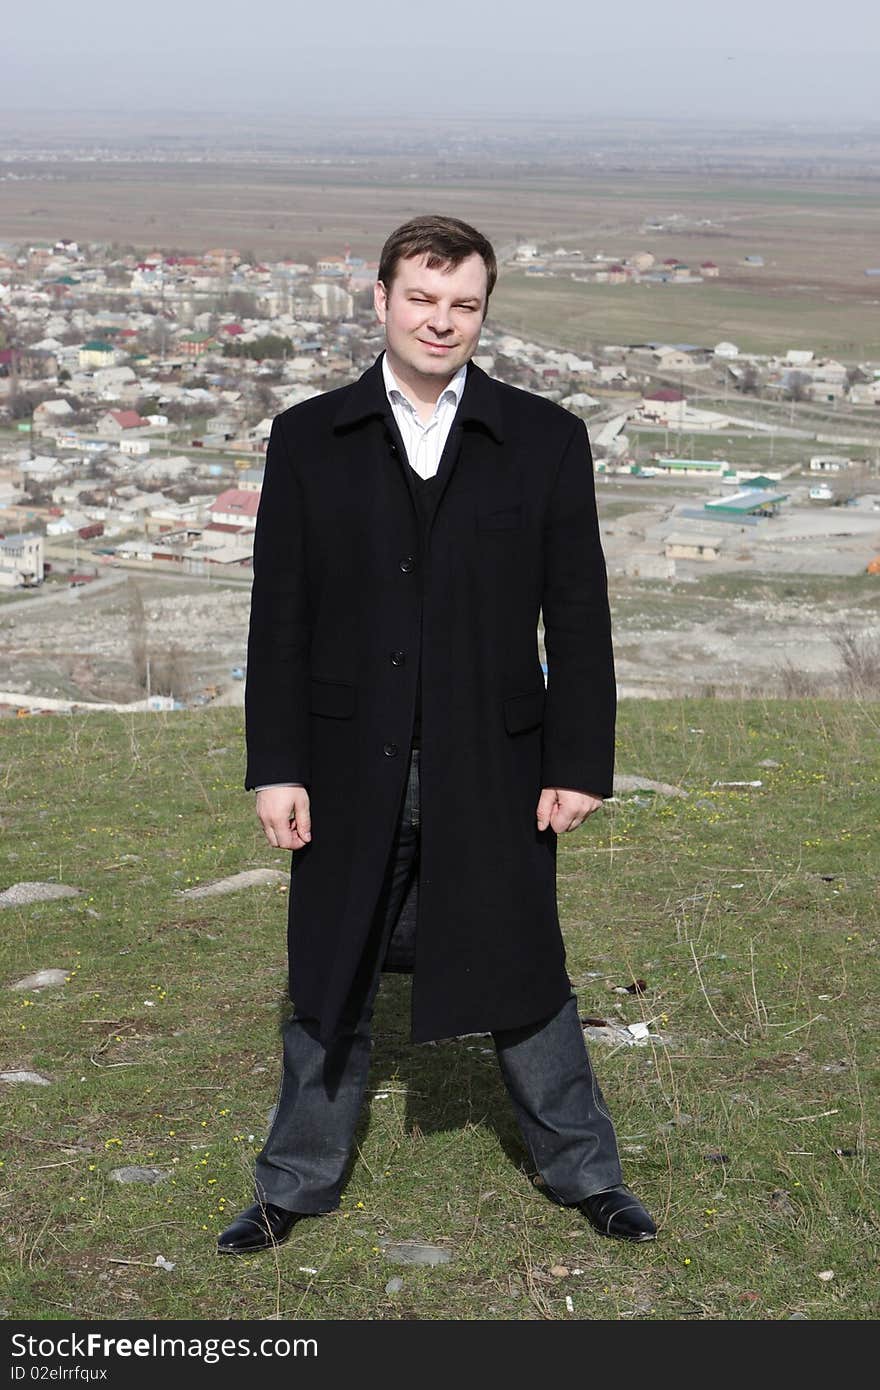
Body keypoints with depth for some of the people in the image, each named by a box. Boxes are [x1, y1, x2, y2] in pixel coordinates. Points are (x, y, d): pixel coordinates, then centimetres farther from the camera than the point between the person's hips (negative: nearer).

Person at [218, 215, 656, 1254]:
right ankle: (298, 1184, 29)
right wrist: (275, 767, -5)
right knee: (329, 984, 13)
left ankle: (584, 1173, 29)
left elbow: (578, 615, 0)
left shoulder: (546, 441, 1)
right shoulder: (308, 440, 2)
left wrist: (579, 764, -4)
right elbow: (280, 615, 0)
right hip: (349, 770, 1)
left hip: (493, 772, -1)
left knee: (522, 978, 11)